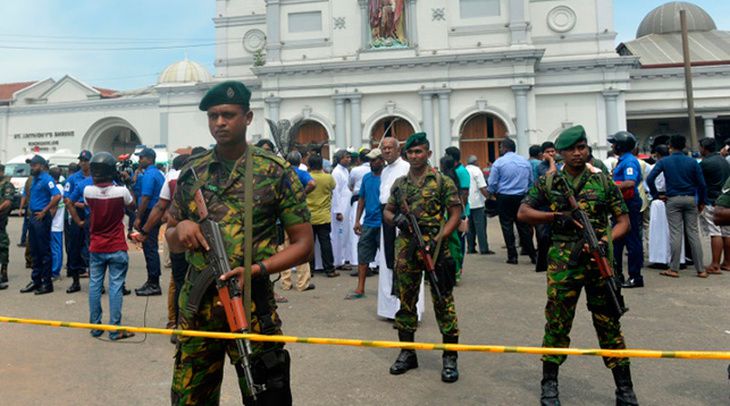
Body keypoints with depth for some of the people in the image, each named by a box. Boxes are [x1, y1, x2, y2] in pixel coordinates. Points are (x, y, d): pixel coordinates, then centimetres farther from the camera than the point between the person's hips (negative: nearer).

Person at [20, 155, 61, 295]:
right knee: (35, 251, 13)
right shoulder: (35, 179, 15)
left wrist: (44, 211, -20)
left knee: (44, 251, -3)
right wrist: (30, 208, 14)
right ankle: (36, 281, 22)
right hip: (33, 217, 9)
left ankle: (47, 283, 3)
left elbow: (57, 196, -24)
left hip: (42, 218, -9)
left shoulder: (46, 179, -12)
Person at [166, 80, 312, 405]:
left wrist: (256, 269, -18)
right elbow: (172, 243, 15)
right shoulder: (191, 174, 7)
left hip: (252, 305, -3)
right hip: (196, 305, 4)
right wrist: (180, 228, -8)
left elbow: (303, 243, -4)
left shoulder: (276, 172, -4)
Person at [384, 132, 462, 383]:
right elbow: (387, 211, 18)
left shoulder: (442, 181, -2)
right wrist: (396, 218, -6)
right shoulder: (399, 183, 12)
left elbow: (456, 213, -4)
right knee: (406, 301, 11)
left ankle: (450, 357, 11)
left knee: (443, 302, -1)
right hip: (405, 249, 5)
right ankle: (407, 352, 25)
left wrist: (439, 239, -15)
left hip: (434, 249, -4)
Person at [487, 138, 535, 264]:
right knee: (524, 226, 9)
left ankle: (512, 256, 3)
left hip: (504, 198, -4)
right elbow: (531, 181, 13)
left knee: (507, 227, 4)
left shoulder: (499, 162, -7)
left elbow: (492, 184, -7)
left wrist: (491, 194, 11)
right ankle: (533, 255, 9)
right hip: (522, 197, 4)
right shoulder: (525, 162, 6)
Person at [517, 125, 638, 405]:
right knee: (557, 323, 7)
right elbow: (523, 213, 4)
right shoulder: (548, 182, 5)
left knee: (609, 323, 7)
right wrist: (555, 216, -10)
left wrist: (606, 240, -14)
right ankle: (549, 383, 21)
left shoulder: (603, 181, 5)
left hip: (599, 260, 1)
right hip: (563, 263, 0)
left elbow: (623, 220, 5)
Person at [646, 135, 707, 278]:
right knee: (693, 233, 5)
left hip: (673, 200, -2)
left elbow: (650, 178, -10)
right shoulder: (692, 162, 3)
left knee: (675, 234, 0)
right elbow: (701, 184, 1)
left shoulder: (664, 162, -2)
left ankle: (674, 269, 1)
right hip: (691, 199, 2)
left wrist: (656, 195, 0)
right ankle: (700, 269, 8)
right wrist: (701, 202, 11)